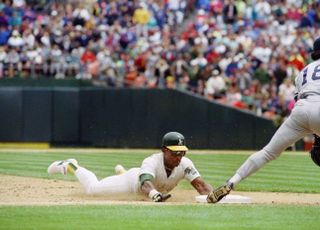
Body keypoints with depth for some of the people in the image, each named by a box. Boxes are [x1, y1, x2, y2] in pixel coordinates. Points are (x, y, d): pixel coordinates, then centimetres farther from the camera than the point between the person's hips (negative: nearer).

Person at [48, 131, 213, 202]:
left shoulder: (184, 164, -34)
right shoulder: (152, 162, -46)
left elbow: (200, 184, -44)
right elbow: (145, 185, -63)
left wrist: (209, 195, -67)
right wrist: (155, 194, -86)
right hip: (133, 181, -5)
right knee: (92, 187, 10)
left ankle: (122, 171, 69)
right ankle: (71, 167, 37)